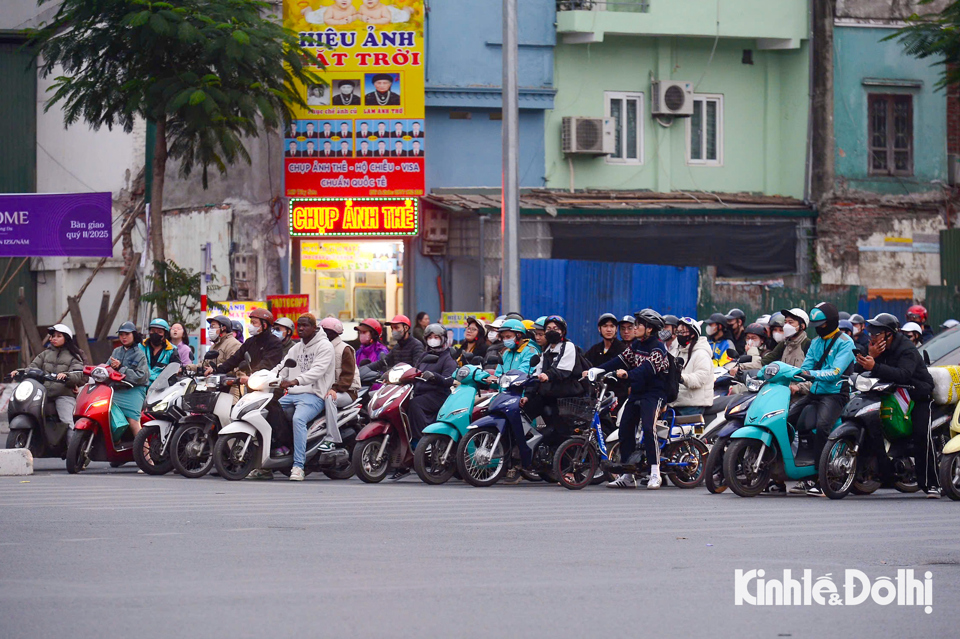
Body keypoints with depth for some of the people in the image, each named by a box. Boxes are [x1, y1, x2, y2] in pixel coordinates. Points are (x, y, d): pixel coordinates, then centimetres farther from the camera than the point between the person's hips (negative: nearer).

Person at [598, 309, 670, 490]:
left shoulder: (658, 348, -11)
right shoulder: (636, 345, 15)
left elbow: (648, 368, -25)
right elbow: (620, 361, 11)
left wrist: (628, 374, -39)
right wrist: (595, 371, 1)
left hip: (653, 394, -9)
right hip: (636, 393, 9)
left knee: (648, 428, -25)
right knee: (625, 430, 4)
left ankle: (655, 475, -25)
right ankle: (627, 476, 13)